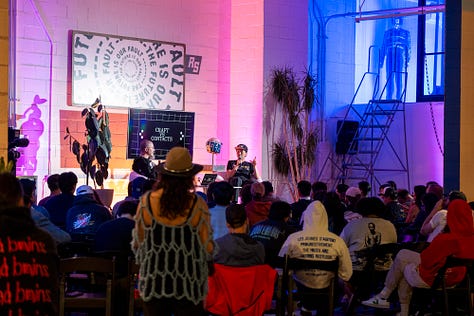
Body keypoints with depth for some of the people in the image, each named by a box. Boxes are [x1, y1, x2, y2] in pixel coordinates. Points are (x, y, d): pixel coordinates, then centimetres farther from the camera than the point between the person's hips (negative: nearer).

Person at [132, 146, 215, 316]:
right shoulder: (197, 205, -13)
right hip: (189, 287, -1)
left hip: (153, 282, 1)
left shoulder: (147, 201, -10)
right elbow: (208, 250, -8)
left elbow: (137, 244, 0)